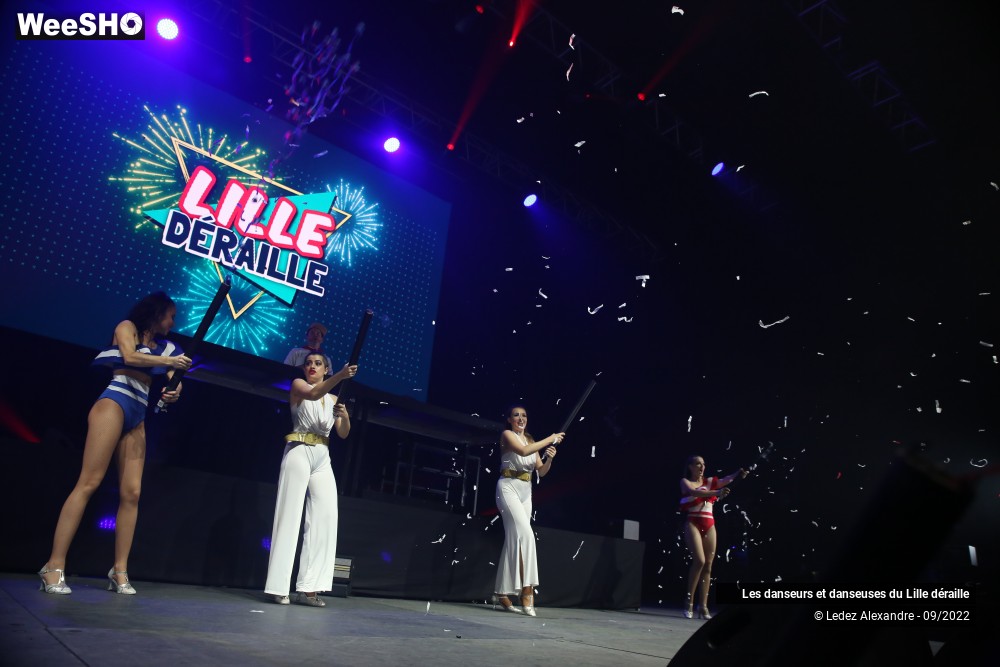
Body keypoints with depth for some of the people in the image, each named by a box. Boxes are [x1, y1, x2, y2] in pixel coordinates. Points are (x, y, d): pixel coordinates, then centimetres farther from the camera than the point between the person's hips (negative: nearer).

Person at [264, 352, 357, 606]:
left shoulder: (333, 399, 19)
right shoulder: (298, 385, 6)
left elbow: (343, 434, 11)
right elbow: (314, 394, -18)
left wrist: (344, 414, -11)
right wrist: (340, 376, -33)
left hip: (323, 458, 5)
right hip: (300, 452, -5)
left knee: (325, 517, -5)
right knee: (290, 516, -7)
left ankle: (309, 587, -2)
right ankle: (278, 586, -4)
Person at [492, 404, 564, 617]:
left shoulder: (531, 440, 18)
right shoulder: (507, 434, -1)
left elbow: (541, 472, 14)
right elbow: (523, 451, -20)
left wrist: (550, 458, -6)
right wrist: (550, 439, -14)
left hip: (526, 491, 7)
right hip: (509, 487, -7)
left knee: (514, 540, 4)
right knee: (525, 533, -21)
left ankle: (503, 593, 9)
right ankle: (527, 590, -21)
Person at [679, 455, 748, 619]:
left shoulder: (709, 481, 14)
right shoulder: (685, 482, 1)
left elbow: (725, 480, -6)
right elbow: (694, 492, -21)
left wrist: (736, 475, -28)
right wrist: (715, 492, -36)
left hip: (709, 525, 5)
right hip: (693, 523, -5)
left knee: (708, 565, 2)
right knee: (699, 561, -18)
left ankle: (703, 607, 6)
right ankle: (689, 603, -8)